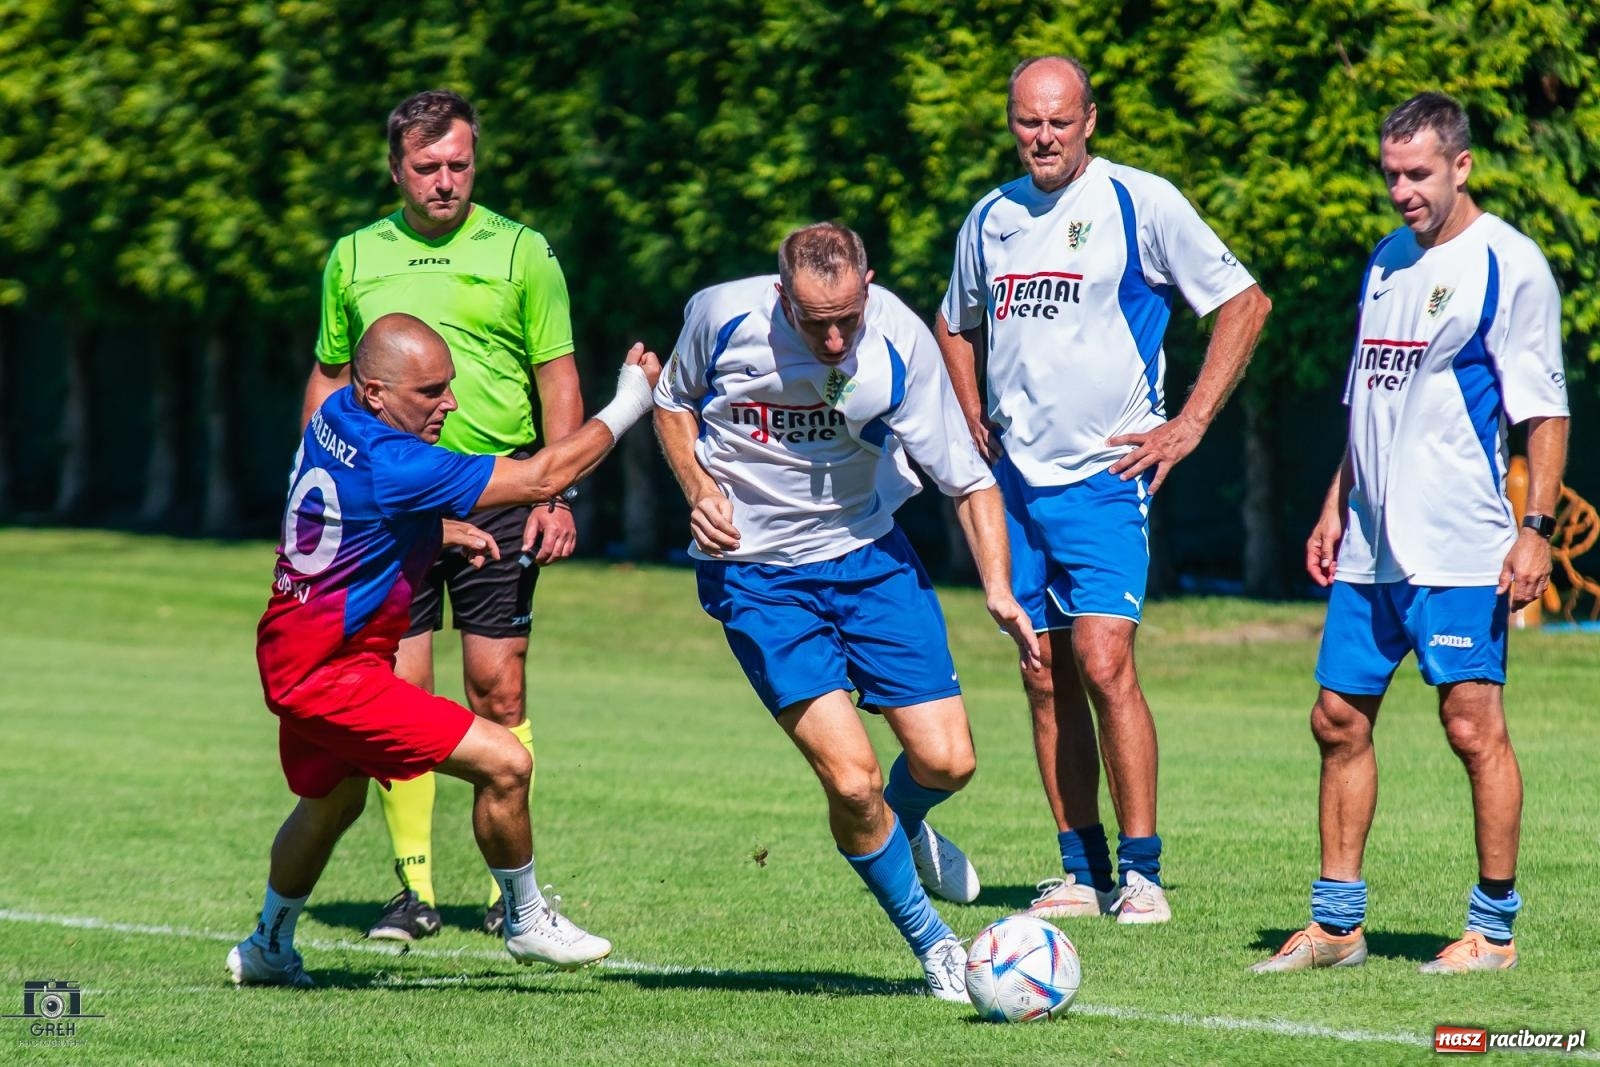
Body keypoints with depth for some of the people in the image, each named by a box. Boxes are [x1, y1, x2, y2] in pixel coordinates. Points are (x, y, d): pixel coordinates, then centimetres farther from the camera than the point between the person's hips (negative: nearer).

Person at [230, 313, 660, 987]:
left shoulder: (338, 415, 0)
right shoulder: (392, 465, -28)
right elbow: (542, 478, -25)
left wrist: (446, 531, 12)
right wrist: (629, 404, -15)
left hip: (299, 657, 10)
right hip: (329, 672, -10)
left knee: (332, 804, 30)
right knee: (504, 762, -12)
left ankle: (267, 949, 48)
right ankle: (526, 921, 7)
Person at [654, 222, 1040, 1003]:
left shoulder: (901, 342, -17)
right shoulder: (722, 316, -17)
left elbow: (966, 477, -8)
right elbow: (674, 403, 5)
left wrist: (997, 588, -20)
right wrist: (700, 489, -12)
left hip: (869, 552, 2)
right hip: (754, 573, -2)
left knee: (946, 759, -4)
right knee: (850, 777, -14)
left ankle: (905, 825, 35)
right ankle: (932, 945, 9)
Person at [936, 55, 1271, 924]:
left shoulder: (1140, 203, -5)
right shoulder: (989, 219, 11)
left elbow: (1244, 303, -1)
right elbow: (954, 325, 29)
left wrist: (1188, 425, -5)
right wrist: (973, 422, 15)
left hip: (1106, 475, -5)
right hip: (1016, 480, 5)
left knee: (1103, 663, -16)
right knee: (1046, 681, 5)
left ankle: (1141, 873, -12)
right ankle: (1081, 871, 11)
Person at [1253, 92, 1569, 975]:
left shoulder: (1506, 265, -8)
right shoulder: (1387, 261, 15)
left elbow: (1544, 408, -10)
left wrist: (1538, 527, -17)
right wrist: (1336, 505, 19)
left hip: (1459, 550, -8)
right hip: (1371, 544, 8)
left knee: (1472, 724, -6)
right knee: (1339, 718, 7)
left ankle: (1493, 931, 1)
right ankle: (1335, 924, 15)